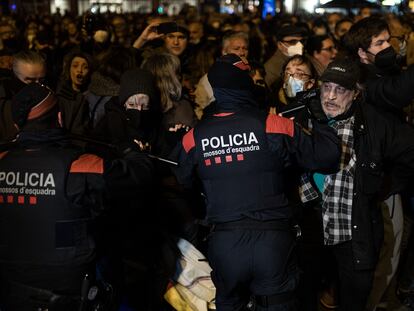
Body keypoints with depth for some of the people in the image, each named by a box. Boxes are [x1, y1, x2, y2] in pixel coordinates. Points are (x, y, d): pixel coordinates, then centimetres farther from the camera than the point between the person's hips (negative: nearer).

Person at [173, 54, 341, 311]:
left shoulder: (194, 137, -3)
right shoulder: (273, 125, -10)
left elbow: (180, 184, 13)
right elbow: (326, 156, -4)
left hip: (224, 242, 2)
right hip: (273, 240, -2)